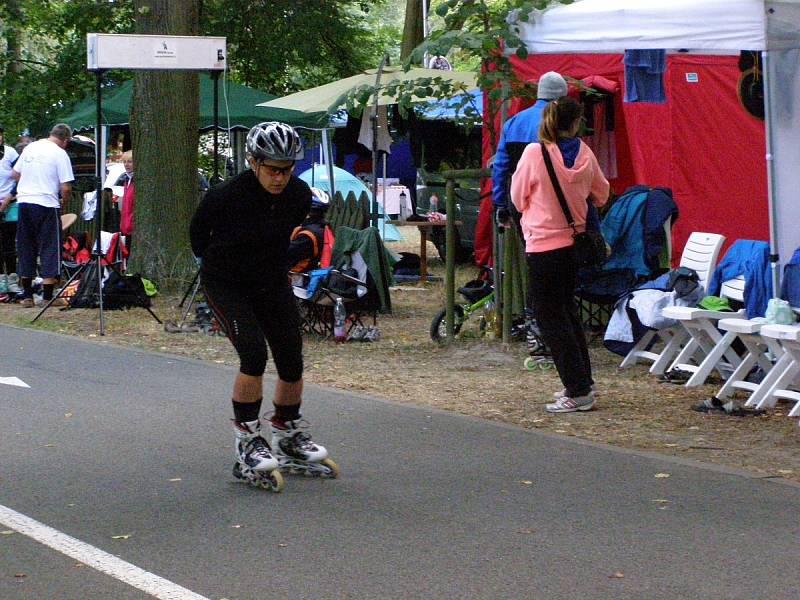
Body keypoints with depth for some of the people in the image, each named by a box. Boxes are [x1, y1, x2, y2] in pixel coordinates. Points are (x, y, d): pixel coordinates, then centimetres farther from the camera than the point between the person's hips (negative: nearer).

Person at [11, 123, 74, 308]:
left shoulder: (30, 148, 10)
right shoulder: (60, 154, -8)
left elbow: (14, 173, 19)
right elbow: (66, 188, -12)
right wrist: (64, 200, 6)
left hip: (24, 202, 6)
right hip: (47, 205, -6)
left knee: (26, 249, 12)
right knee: (50, 249, 2)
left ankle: (27, 295, 15)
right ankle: (48, 296, 1)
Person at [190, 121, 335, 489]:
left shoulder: (300, 196, -12)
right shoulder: (227, 196, -26)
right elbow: (199, 228, -4)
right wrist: (209, 259, 10)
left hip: (272, 283, 5)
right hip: (226, 284, -5)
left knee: (292, 360, 2)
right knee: (253, 354, -21)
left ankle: (288, 437, 24)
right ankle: (247, 443, -9)